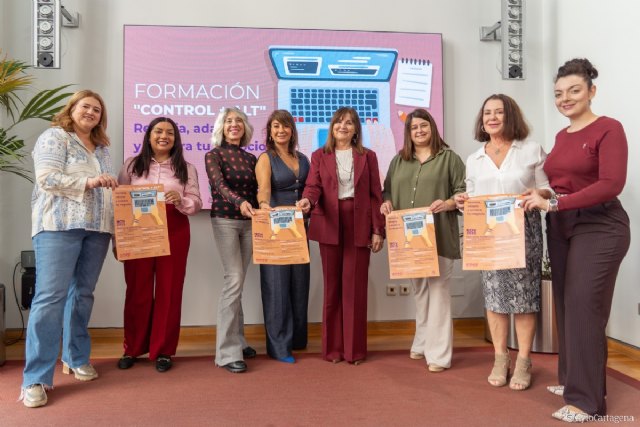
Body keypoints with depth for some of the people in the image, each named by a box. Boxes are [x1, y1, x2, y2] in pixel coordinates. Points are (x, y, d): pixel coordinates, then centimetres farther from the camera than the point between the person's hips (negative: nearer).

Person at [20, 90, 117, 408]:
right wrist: (88, 182, -20)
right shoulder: (54, 137, 1)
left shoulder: (102, 148, 21)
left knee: (82, 293, 9)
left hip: (96, 229, 6)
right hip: (59, 226, -6)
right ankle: (36, 378, -5)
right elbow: (47, 178, -11)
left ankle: (76, 358, 22)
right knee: (51, 295, -10)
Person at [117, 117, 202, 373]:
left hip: (175, 233, 0)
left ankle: (163, 351, 15)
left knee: (169, 291, 3)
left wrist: (180, 201, -18)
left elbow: (196, 204, 3)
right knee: (137, 291, 5)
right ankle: (132, 348, 21)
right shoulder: (131, 165, 9)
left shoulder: (186, 168, 9)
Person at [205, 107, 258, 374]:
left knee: (237, 282, 9)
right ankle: (228, 352, -7)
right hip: (225, 220, -5)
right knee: (234, 280, -12)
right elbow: (219, 185, -18)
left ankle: (236, 340, 19)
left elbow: (255, 191, 12)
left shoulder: (250, 158, 13)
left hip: (248, 222, 5)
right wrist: (240, 202, -36)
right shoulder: (214, 155, -2)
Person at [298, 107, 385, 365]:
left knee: (355, 286, 2)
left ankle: (355, 348, 13)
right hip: (329, 225, 0)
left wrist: (378, 230, -2)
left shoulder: (367, 156, 10)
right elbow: (313, 186, -5)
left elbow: (375, 195, 5)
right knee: (332, 286, 6)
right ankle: (333, 347, 17)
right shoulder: (319, 155, 10)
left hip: (360, 226, 0)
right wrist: (307, 200, -28)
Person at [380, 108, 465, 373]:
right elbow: (387, 190, 18)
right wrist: (386, 202, -3)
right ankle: (423, 343, 28)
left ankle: (439, 353, 3)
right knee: (419, 289, 14)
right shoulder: (399, 160, 15)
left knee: (437, 288, -4)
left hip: (438, 236, -5)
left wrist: (448, 204, -19)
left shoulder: (449, 158, 2)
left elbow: (463, 190, -2)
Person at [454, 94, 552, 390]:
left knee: (523, 293, -1)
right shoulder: (474, 160, 12)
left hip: (524, 230, -2)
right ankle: (500, 358, 17)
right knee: (494, 293, 4)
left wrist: (535, 195, -18)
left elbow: (548, 190, 3)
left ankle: (523, 361, 12)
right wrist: (462, 201, -7)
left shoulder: (532, 151, 3)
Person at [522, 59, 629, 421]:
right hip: (561, 228, 7)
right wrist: (539, 198, -8)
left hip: (598, 227, -7)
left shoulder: (608, 129, -9)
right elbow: (557, 184, 12)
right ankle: (573, 380, 26)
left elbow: (612, 184, -19)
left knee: (584, 308, -4)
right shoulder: (561, 136, 13)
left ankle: (587, 399, 8)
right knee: (565, 306, 11)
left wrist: (555, 203, -23)